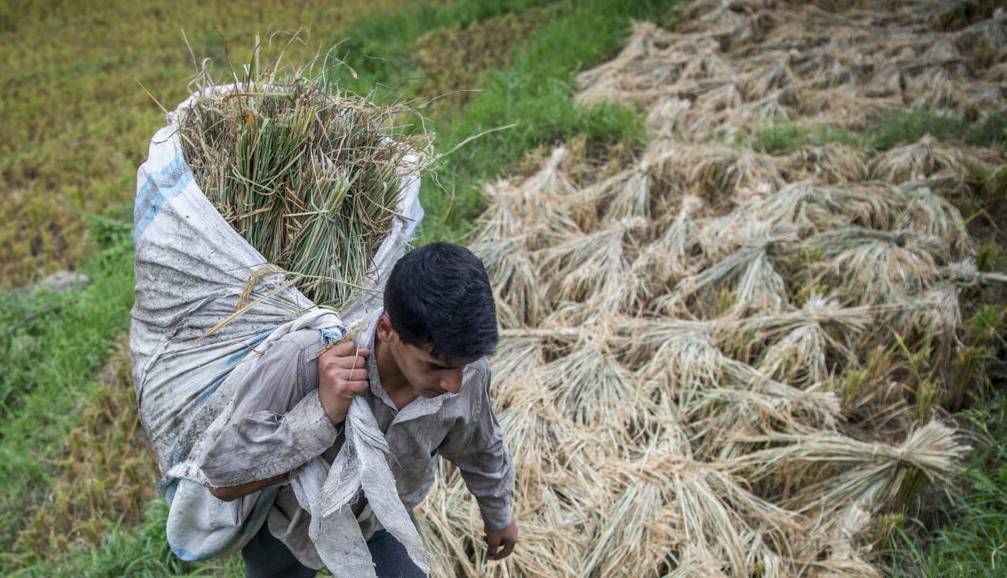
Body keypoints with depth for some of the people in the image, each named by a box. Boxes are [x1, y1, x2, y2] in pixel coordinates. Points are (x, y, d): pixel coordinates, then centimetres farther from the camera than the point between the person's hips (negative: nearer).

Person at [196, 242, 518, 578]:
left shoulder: (465, 371, -29)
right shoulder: (302, 361, -42)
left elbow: (481, 449, -5)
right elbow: (223, 478, -35)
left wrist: (499, 516, 14)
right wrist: (321, 412, -48)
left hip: (378, 522, 2)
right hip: (289, 517, -1)